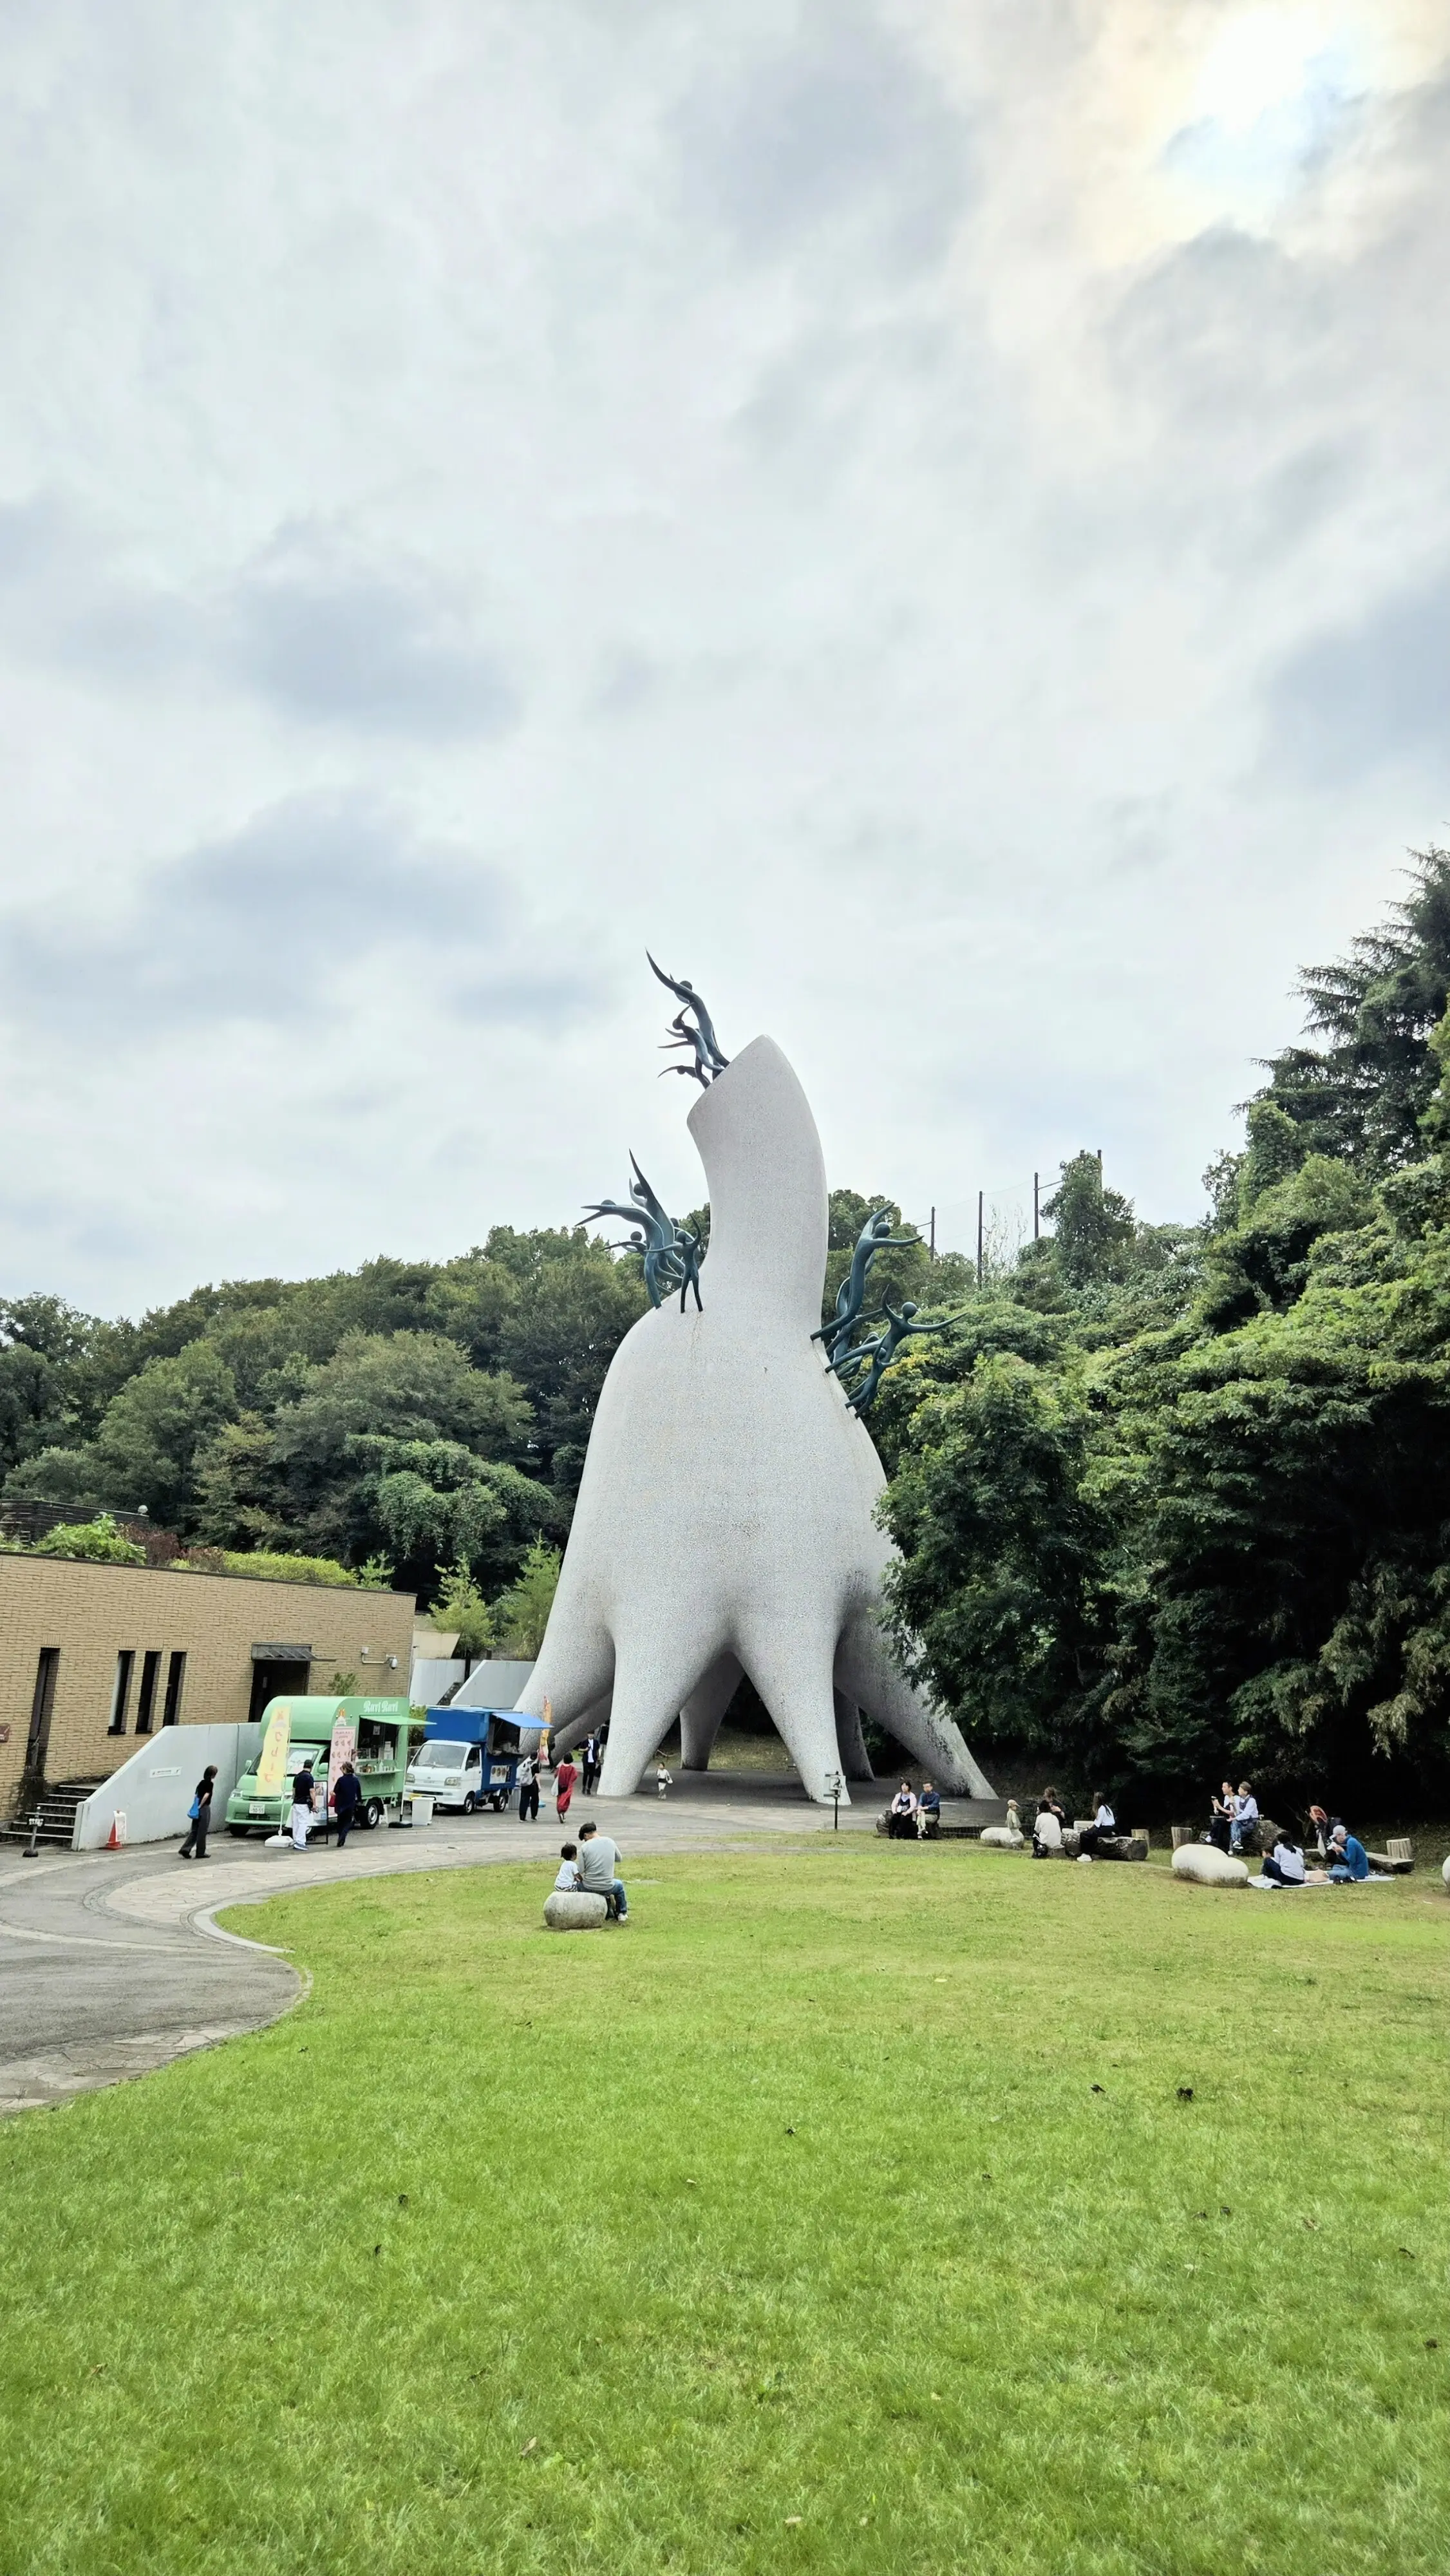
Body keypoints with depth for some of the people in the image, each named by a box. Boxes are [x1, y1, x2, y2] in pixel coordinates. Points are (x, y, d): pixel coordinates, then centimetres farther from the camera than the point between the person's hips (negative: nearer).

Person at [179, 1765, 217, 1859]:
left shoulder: (201, 1782, 13)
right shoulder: (209, 1784, -10)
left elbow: (197, 1795, 12)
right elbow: (206, 1796, -20)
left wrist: (197, 1806, 12)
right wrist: (200, 1805, -11)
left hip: (197, 1809, 7)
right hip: (205, 1809, -7)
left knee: (194, 1831, 11)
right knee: (202, 1832, 1)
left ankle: (185, 1849, 1)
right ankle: (200, 1853, 8)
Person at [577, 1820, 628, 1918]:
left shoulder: (585, 1846, -10)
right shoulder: (610, 1842, -2)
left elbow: (580, 1871, -10)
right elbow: (619, 1859, 15)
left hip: (588, 1888, -2)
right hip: (607, 1888, 2)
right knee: (619, 1884, 36)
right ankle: (622, 1913, 39)